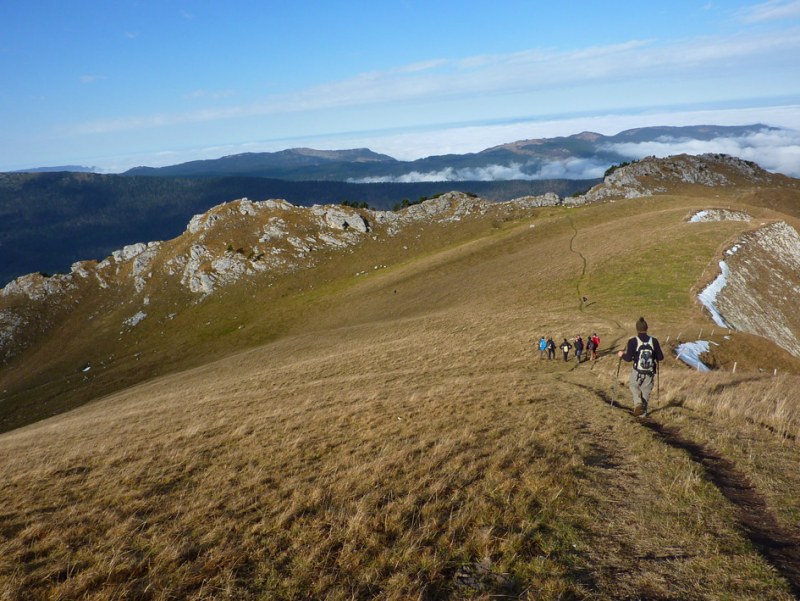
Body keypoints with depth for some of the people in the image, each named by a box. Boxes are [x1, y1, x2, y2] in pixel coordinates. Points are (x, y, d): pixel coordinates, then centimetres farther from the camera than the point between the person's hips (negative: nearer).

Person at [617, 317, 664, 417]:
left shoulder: (633, 341, -13)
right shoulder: (654, 341, -4)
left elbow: (628, 359, -14)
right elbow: (660, 357, 1)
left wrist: (621, 355, 6)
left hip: (637, 372, -2)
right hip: (650, 374, 2)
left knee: (634, 387, 23)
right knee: (646, 392, 19)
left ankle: (637, 403, -1)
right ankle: (643, 412, 25)